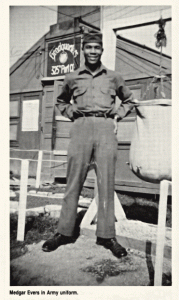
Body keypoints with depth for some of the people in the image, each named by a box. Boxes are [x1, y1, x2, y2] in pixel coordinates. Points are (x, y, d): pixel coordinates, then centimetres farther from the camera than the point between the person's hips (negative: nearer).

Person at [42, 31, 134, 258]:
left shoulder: (113, 77, 14)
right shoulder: (72, 78, 14)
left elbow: (128, 101, 26)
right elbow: (61, 102, 30)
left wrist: (117, 116, 10)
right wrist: (72, 114, 12)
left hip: (106, 129, 0)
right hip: (81, 128, 0)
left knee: (106, 182, -2)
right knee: (74, 182, 0)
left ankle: (106, 235, 6)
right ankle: (64, 232, 9)